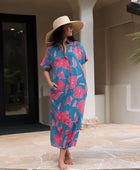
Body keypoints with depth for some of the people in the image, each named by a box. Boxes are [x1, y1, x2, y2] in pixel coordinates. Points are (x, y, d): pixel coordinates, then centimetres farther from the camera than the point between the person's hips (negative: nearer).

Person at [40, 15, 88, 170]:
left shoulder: (77, 46, 11)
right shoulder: (51, 49, 8)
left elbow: (82, 66, 16)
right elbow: (46, 69, 13)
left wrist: (84, 84, 6)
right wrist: (49, 82, -3)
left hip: (77, 88, 0)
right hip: (59, 89, 0)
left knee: (72, 119, -5)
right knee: (59, 119, 0)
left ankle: (62, 157, 1)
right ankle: (66, 153, 15)